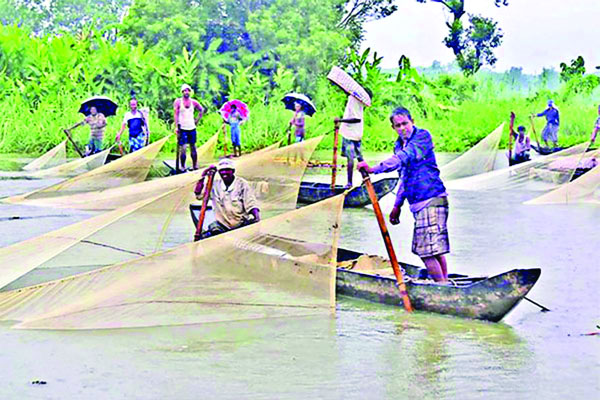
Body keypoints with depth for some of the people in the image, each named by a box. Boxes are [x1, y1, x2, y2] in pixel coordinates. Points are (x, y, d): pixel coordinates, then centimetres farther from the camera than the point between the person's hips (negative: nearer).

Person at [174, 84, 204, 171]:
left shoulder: (193, 102, 7)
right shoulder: (178, 101, -2)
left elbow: (201, 110, 23)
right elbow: (175, 114, -6)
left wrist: (197, 119, 12)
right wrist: (176, 127, -14)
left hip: (192, 128, 3)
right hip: (182, 128, -3)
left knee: (193, 147, 9)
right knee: (182, 148, -8)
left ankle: (195, 166, 18)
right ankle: (182, 167, -1)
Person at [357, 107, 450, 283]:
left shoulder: (422, 136, -10)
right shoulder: (399, 145, 16)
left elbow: (403, 158, -26)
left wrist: (374, 169, -34)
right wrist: (397, 205, 24)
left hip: (431, 200, -9)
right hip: (419, 204, 9)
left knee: (428, 251, -13)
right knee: (435, 250, 14)